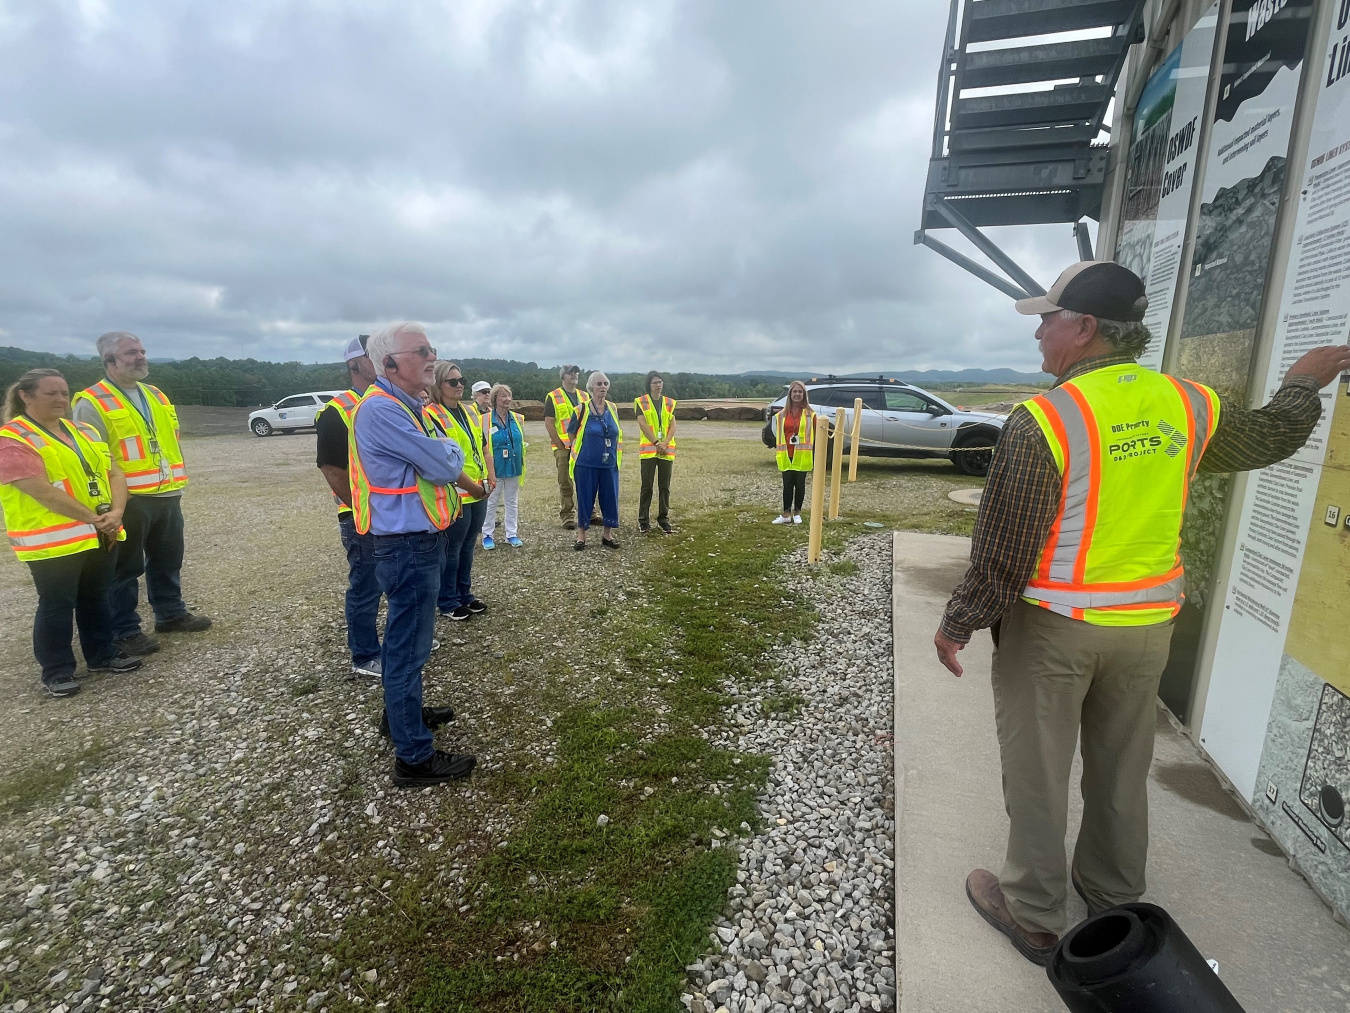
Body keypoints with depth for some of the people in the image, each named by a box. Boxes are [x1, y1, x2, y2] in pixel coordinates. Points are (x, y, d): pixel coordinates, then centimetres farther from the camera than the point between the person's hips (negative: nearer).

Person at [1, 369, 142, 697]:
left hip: (100, 535, 6)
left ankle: (102, 654, 29)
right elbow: (43, 492, -19)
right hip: (53, 541, -6)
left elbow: (113, 474, 7)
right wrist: (93, 519, -16)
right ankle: (57, 672, 17)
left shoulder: (83, 431, 12)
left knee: (97, 597, 16)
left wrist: (115, 513, -9)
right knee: (57, 605, 4)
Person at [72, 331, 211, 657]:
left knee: (168, 561, 17)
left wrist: (177, 484, 15)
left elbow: (173, 442, 19)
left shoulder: (156, 396, 14)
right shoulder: (92, 402, -9)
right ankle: (125, 632, 14)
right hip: (128, 501, -7)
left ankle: (171, 614, 31)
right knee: (125, 568, 3)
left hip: (167, 496, 7)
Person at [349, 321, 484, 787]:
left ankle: (400, 711, 45)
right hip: (409, 546, -11)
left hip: (414, 542, 11)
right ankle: (415, 758, 11)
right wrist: (451, 449, -1)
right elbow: (443, 464, -21)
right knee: (409, 648, -1)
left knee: (402, 638, 25)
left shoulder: (403, 407, 12)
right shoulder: (381, 409, -21)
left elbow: (438, 462, 18)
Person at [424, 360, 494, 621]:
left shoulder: (471, 411, 11)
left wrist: (491, 476, 7)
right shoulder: (431, 415, -12)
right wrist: (470, 485, -21)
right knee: (451, 550, 4)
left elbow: (483, 446, 17)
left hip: (479, 493, 8)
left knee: (467, 547, 18)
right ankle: (448, 603, 18)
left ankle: (465, 596, 31)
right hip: (455, 496, -7)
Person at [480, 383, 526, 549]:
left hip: (514, 467, 4)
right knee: (491, 502, 6)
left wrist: (521, 463, 10)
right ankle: (487, 535, 17)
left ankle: (512, 534, 23)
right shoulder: (487, 420, -11)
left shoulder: (518, 418, 2)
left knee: (512, 501, 13)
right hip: (495, 468, -4)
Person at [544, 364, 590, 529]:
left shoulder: (585, 396, 14)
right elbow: (549, 424, -6)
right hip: (564, 448, -4)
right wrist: (561, 446, -11)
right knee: (566, 483, 1)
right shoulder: (553, 397, 0)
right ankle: (568, 516, 8)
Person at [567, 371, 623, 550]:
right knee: (585, 498, 4)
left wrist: (617, 454, 13)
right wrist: (587, 449, 10)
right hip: (586, 464, -3)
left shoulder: (613, 409, 4)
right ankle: (581, 534, 18)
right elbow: (572, 434, 3)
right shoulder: (582, 409, -7)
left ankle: (607, 534, 21)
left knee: (610, 498, 7)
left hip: (609, 464, 3)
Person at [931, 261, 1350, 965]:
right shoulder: (1189, 405, -1)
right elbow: (1270, 437, 21)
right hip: (1148, 624, 6)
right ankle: (1114, 896, 43)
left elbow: (1000, 551, -19)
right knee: (1122, 768, 22)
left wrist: (956, 625, -7)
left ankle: (1033, 916, 27)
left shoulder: (1043, 420, -20)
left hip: (1053, 624, -6)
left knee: (1037, 771, 10)